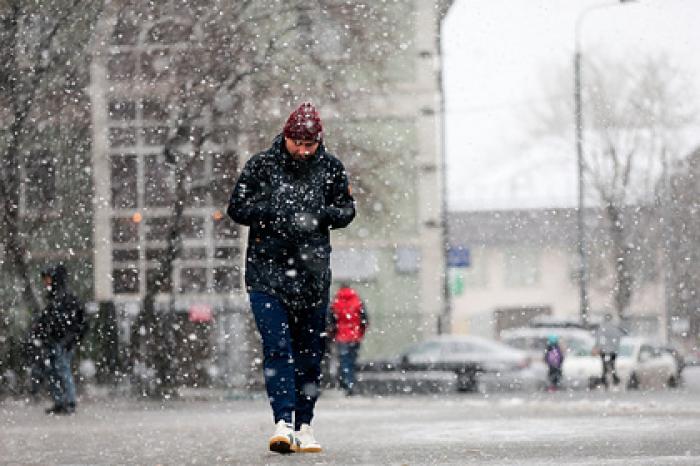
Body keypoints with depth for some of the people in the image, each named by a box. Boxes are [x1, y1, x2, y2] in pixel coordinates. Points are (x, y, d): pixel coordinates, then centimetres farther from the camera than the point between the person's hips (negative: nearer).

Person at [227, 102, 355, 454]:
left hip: (313, 271, 3)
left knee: (310, 352, 7)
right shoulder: (261, 165, -2)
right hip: (267, 270, -3)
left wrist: (321, 214, -11)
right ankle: (283, 422, -21)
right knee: (277, 346, -15)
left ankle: (304, 426, 16)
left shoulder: (330, 167, 3)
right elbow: (237, 208, 1)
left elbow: (347, 210, 10)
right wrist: (274, 211, -15)